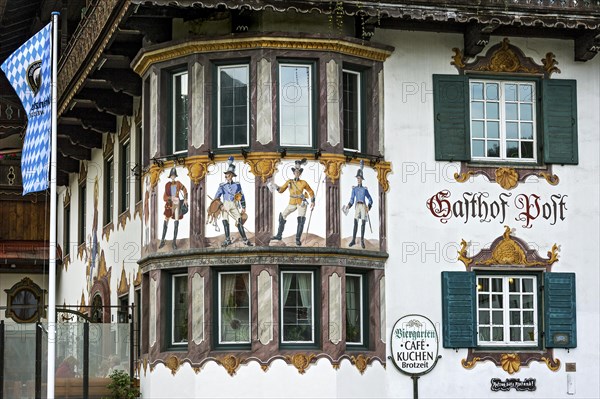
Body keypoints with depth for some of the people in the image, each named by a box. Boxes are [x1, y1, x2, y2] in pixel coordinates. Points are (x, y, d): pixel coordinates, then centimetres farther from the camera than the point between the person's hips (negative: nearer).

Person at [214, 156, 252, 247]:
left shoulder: (237, 185, 11)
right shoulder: (222, 186, 8)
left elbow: (242, 196, 14)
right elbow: (217, 196, 4)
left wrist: (243, 207, 10)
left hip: (234, 205, 0)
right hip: (225, 205, 0)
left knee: (239, 222, -7)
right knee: (225, 222, -3)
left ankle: (245, 240, -4)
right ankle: (227, 240, 7)